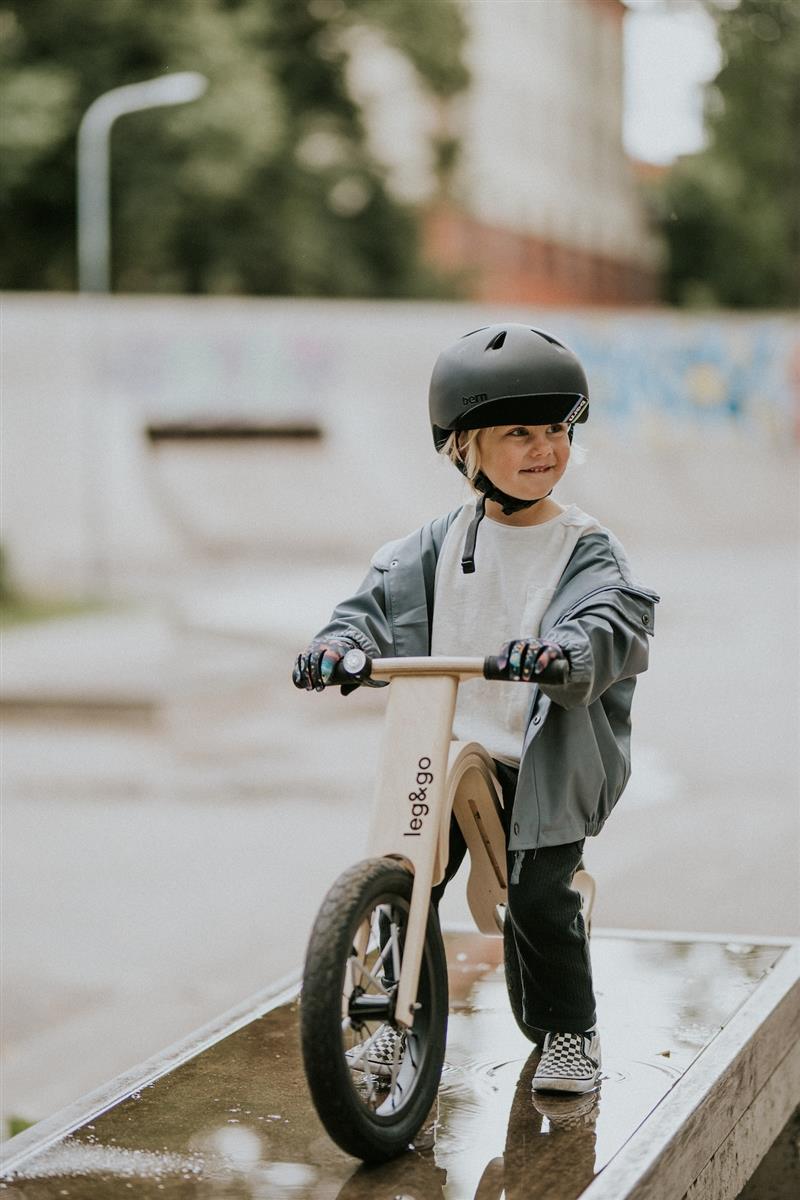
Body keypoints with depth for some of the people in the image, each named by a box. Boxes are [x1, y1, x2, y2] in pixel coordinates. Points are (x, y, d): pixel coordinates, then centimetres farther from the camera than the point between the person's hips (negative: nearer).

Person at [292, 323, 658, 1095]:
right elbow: (381, 600, 2)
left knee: (538, 895, -9)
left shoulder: (586, 549, -5)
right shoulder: (440, 544, 5)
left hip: (549, 762, -3)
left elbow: (613, 623, -22)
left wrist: (562, 651, -45)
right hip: (450, 750, 3)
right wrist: (336, 644, -20)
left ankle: (570, 1030, 16)